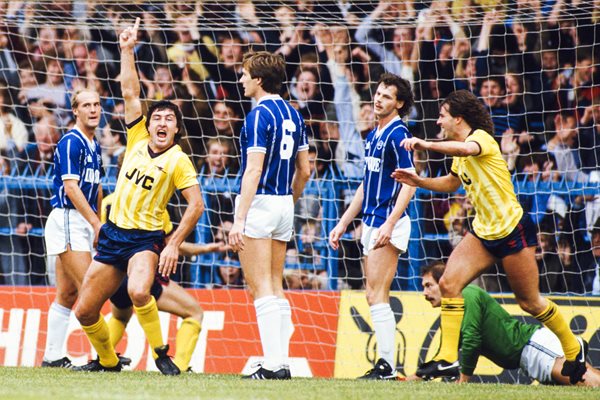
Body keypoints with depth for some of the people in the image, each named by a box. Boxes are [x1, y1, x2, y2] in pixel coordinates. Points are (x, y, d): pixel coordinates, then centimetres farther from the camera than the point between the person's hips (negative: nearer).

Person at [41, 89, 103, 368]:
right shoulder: (71, 142, -11)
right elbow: (71, 188, -18)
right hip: (66, 219, -9)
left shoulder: (94, 146, 16)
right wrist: (97, 224, -20)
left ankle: (53, 356, 11)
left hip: (84, 222, 9)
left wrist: (101, 224, 20)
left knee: (67, 293, 8)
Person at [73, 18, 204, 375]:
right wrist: (127, 50, 2)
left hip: (146, 238, -5)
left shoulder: (178, 161, -7)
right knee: (84, 311, 6)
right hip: (113, 235, 6)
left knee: (138, 292, -35)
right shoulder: (138, 140, 6)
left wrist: (174, 245, -18)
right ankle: (109, 362, 29)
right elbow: (131, 93, 6)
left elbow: (196, 205, -11)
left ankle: (161, 354, -18)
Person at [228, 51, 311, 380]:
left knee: (260, 289, -7)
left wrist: (239, 219, -21)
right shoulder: (293, 115, 11)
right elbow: (304, 170, 15)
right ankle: (280, 361, 10)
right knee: (275, 288, 12)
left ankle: (273, 364, -12)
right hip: (284, 205, 8)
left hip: (259, 203, -8)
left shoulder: (259, 115, -13)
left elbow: (253, 170, -19)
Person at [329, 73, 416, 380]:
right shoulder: (373, 136, 17)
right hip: (371, 224, 9)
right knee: (375, 297, 7)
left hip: (388, 226, -9)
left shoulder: (397, 134, -10)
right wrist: (343, 224, 24)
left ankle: (387, 366, -11)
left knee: (376, 296, -11)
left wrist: (389, 224, -25)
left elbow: (409, 184, -17)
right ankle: (384, 364, 8)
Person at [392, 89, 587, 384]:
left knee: (529, 301, 3)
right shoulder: (460, 153, 10)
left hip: (512, 229, -8)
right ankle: (448, 356, -8)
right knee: (449, 283, -9)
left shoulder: (481, 137, -17)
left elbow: (466, 149, -43)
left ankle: (573, 347, 25)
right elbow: (452, 182, 29)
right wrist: (418, 181, 16)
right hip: (482, 232, 8)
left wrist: (426, 145, -50)